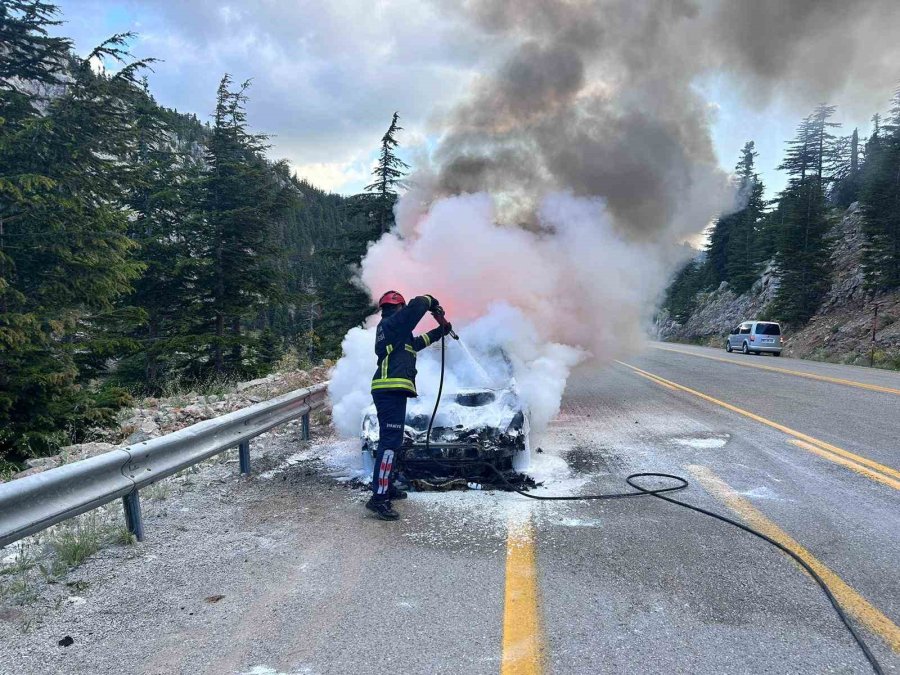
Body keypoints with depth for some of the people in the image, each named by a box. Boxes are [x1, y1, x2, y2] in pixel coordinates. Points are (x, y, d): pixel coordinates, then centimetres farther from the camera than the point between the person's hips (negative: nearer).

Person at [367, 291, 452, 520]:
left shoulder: (387, 329, 26)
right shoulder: (394, 322, -4)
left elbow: (416, 343, 38)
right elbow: (417, 305, -12)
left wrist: (439, 332, 42)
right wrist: (432, 302, 10)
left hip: (388, 391, 11)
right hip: (392, 391, -11)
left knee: (393, 442, 19)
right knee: (390, 443, -15)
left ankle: (387, 487, 29)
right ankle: (379, 498, -19)